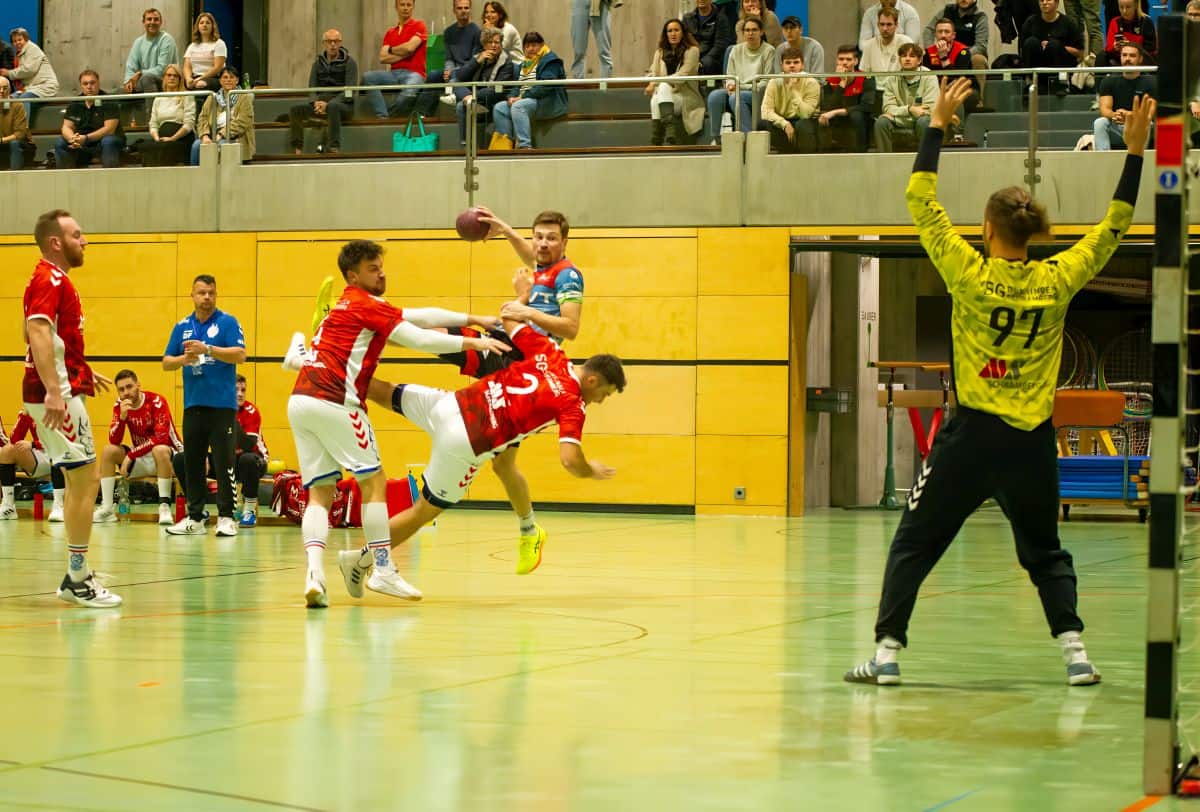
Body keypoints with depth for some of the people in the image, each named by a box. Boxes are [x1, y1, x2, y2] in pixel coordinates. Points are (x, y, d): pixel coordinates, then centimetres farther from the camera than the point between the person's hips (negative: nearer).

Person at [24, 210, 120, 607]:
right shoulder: (51, 280, -14)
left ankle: (75, 575, 17)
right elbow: (38, 333, -28)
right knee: (84, 480, -8)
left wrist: (81, 372, 36)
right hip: (59, 393, -10)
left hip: (61, 391, 10)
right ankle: (78, 579, -5)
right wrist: (54, 391, -36)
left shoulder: (54, 280, 18)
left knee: (81, 481, 13)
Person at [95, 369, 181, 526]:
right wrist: (122, 416, -25)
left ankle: (164, 506, -30)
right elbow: (114, 441, -10)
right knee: (108, 451, -13)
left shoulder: (156, 402, -19)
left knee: (160, 450, -37)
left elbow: (161, 438, -28)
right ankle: (107, 508, -11)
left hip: (169, 455, -6)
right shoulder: (120, 405, -3)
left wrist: (131, 455, -29)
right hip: (140, 459, 6)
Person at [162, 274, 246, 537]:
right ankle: (194, 518, 13)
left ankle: (226, 517, 0)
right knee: (192, 463, 6)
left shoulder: (227, 322, 0)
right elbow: (166, 362, 13)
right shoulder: (183, 326, 13)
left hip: (222, 405, -4)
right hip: (193, 404, 5)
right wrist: (183, 359, -8)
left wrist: (207, 349, -21)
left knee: (224, 462, -6)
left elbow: (240, 355, -13)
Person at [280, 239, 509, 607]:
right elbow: (419, 339, -7)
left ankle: (314, 571, -15)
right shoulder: (365, 305, -2)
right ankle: (382, 570, 1)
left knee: (320, 492, 4)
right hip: (333, 402, -9)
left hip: (300, 401, 9)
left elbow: (421, 316, 25)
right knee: (374, 481, 2)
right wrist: (471, 342, 1)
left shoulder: (350, 305, 25)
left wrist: (475, 320, 24)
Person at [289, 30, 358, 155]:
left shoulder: (349, 62, -1)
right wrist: (316, 102, -17)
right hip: (321, 100, 5)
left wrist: (328, 104, -23)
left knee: (332, 107, -40)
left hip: (344, 105, -5)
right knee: (296, 109, -20)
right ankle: (296, 149, -13)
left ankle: (334, 148, -45)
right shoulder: (318, 62, 13)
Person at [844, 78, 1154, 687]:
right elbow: (1112, 229, 9)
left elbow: (922, 203, -2)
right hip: (1033, 440, 3)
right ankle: (1074, 650, 4)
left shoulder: (969, 275, -8)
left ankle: (887, 652, 1)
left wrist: (937, 126, 4)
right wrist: (1135, 152, 10)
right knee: (1044, 552, 17)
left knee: (914, 544, 6)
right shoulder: (1057, 281, -2)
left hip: (973, 433, -3)